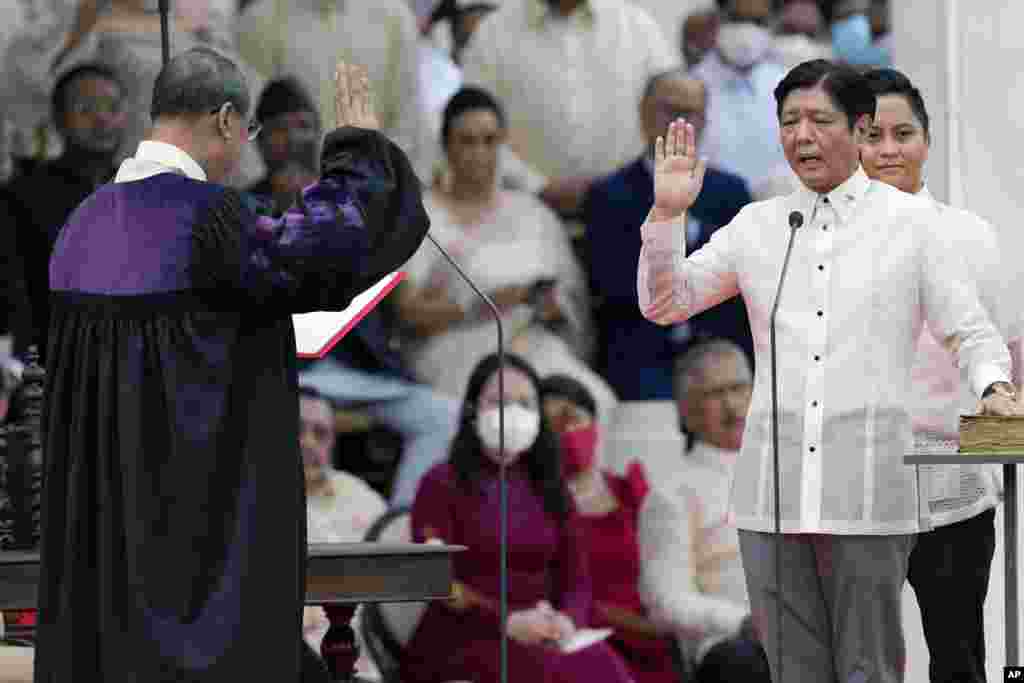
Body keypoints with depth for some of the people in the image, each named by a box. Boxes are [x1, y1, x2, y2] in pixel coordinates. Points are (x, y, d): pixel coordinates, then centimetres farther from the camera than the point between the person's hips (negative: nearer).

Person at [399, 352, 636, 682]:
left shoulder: (551, 491, 20)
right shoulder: (442, 485, 4)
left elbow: (577, 579, 14)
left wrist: (567, 620, -10)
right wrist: (507, 622, -19)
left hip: (539, 640, 5)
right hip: (462, 643, -5)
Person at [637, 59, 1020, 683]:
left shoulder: (911, 221, 6)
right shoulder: (759, 225, 13)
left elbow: (971, 332, 6)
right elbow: (666, 302, 15)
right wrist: (667, 214, 1)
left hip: (868, 491, -3)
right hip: (774, 490, 3)